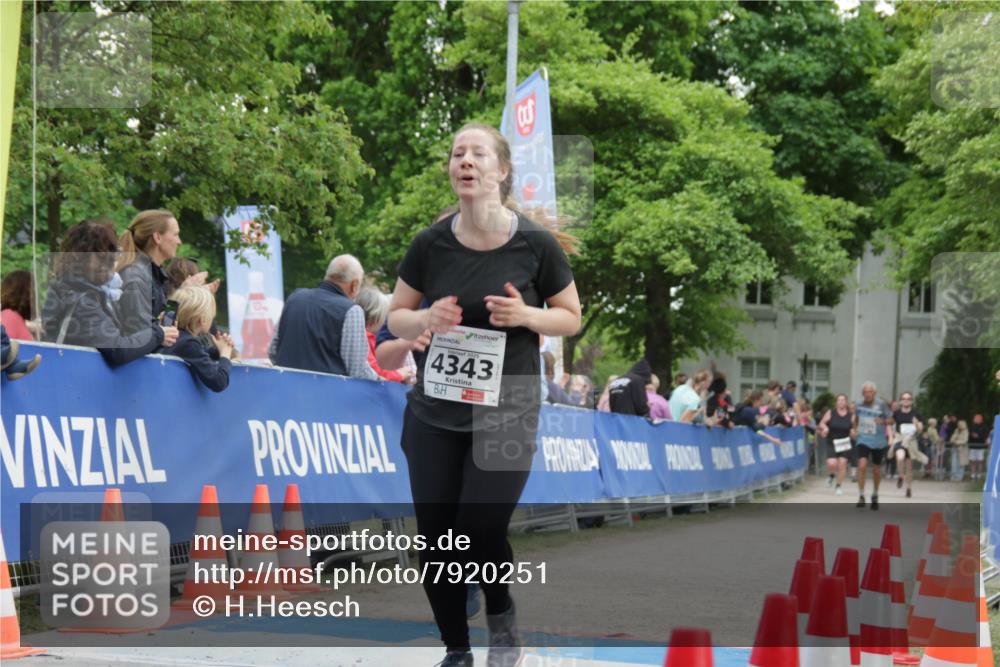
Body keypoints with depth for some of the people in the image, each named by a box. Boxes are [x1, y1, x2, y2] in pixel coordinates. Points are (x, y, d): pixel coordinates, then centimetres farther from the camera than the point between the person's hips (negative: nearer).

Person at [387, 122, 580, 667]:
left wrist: (527, 316, -17)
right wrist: (428, 319, -15)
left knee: (482, 532, -11)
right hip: (434, 413, 2)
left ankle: (501, 613, 23)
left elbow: (572, 317, 4)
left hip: (507, 415, -2)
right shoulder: (431, 244, -3)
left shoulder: (536, 244, -8)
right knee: (436, 537, 2)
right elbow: (395, 317, 8)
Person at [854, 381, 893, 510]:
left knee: (876, 470, 10)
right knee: (862, 465, -19)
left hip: (878, 441, -1)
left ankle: (875, 496, 32)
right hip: (863, 440, 1)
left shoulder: (881, 404, -6)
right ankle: (861, 497, -14)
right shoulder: (859, 404, 3)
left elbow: (891, 420, -1)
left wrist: (883, 421, -21)